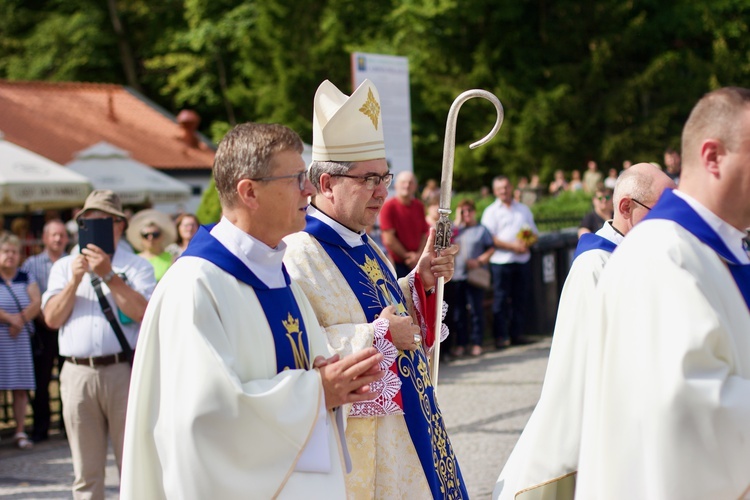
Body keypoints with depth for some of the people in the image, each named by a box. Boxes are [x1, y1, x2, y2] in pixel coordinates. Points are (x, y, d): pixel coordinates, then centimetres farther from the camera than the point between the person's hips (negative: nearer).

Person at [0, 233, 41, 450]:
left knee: (21, 387, 2)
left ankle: (20, 432, 5)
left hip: (20, 338, 3)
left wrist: (20, 319, -14)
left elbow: (36, 304, 1)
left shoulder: (26, 279, 12)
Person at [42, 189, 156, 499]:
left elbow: (143, 312, -10)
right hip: (78, 373, 3)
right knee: (86, 473, 7)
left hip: (124, 370, -2)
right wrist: (75, 281, -8)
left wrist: (108, 275, -15)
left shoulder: (137, 266, 6)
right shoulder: (64, 267, 16)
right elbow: (52, 318, 5)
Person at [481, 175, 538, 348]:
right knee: (501, 299, -4)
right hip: (501, 261, -4)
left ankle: (517, 334, 13)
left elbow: (534, 233, 16)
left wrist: (527, 243, -6)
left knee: (521, 298, 5)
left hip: (523, 260, 4)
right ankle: (501, 336, 0)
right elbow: (490, 238, -8)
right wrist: (512, 246, -15)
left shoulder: (523, 209, 17)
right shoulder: (491, 212, 2)